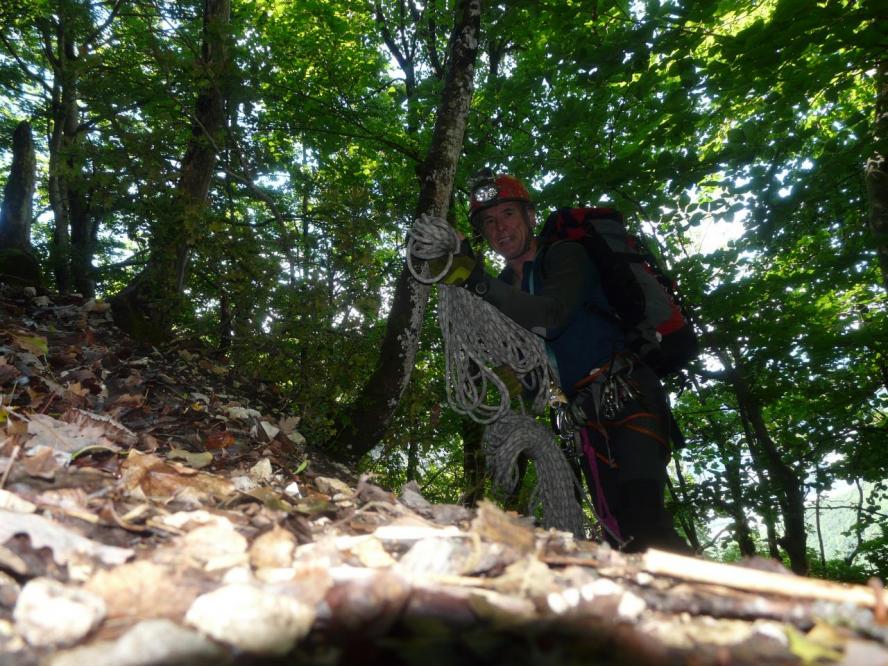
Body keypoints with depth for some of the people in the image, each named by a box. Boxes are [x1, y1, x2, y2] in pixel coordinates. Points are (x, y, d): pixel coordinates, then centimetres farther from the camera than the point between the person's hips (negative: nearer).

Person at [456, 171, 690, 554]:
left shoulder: (564, 256, -3)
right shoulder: (504, 286, 16)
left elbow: (552, 317, -24)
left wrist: (481, 284, -33)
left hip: (627, 396, -6)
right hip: (587, 414, 7)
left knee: (642, 517, -25)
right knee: (618, 530, 0)